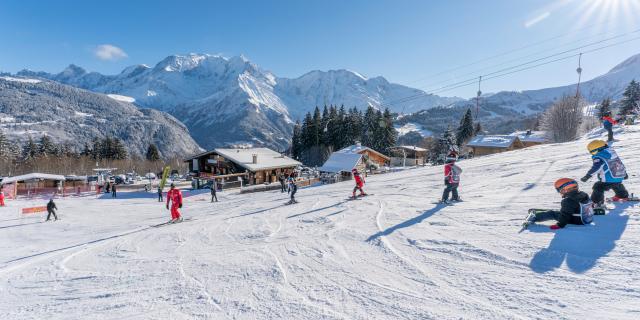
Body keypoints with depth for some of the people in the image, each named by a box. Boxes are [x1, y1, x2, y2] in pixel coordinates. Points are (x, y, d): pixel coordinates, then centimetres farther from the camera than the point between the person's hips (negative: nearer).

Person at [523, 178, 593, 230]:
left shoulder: (568, 201, -23)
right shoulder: (583, 194, 2)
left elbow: (565, 215, -22)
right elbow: (591, 204, 20)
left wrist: (559, 225, -17)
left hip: (576, 221, -9)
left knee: (552, 213, -6)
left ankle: (533, 217, -7)